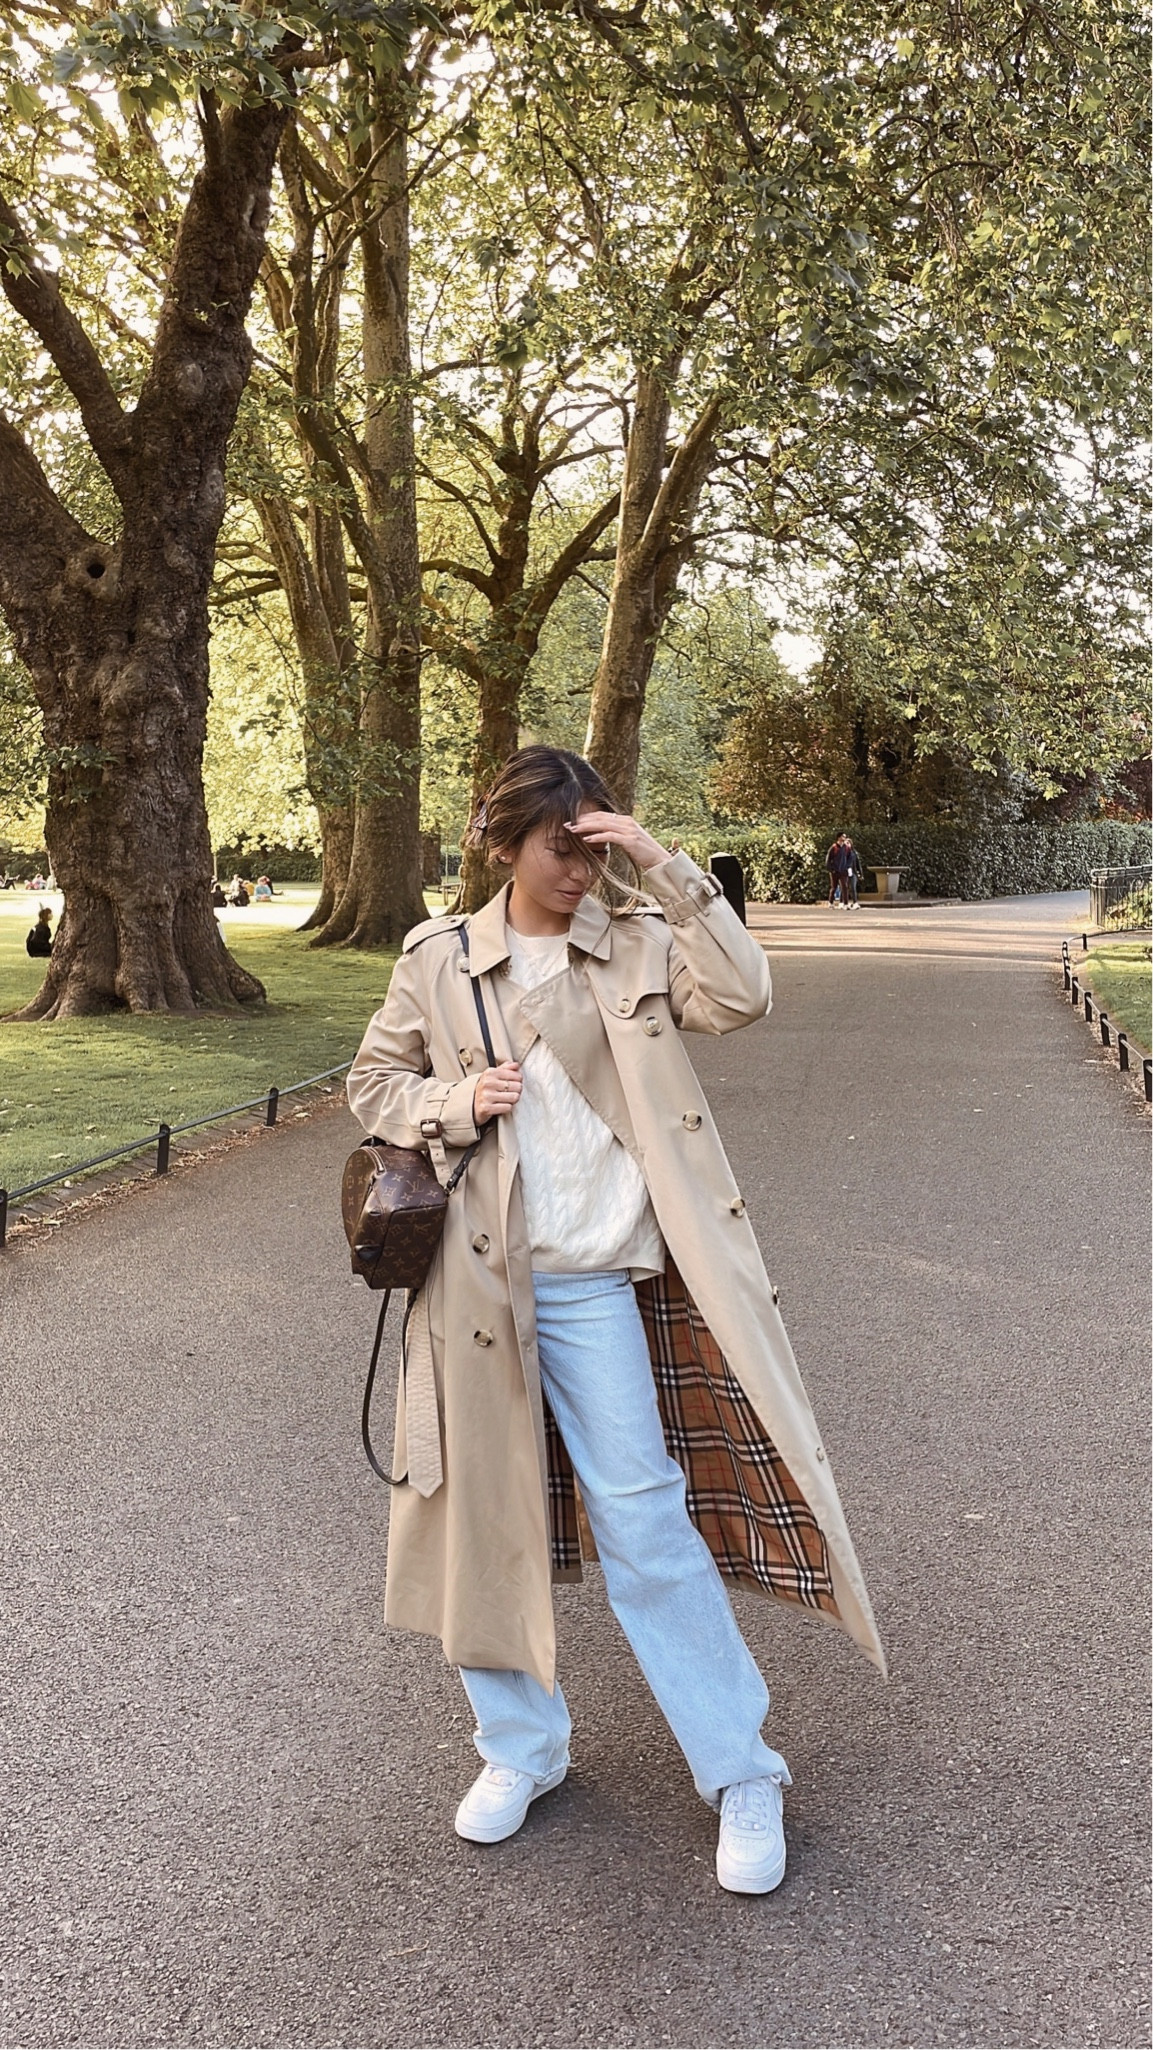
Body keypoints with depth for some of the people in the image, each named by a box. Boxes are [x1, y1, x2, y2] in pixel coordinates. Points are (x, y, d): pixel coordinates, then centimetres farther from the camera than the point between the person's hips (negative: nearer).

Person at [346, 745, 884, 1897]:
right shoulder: (439, 960, 3)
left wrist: (663, 867, -17)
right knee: (482, 1513, 12)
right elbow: (372, 1083, 11)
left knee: (644, 1519, 0)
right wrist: (456, 1102, -8)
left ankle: (741, 1772, 17)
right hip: (472, 1277, 2)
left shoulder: (638, 942, 1)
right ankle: (520, 1746, 33)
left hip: (590, 1280, -2)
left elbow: (741, 995, -15)